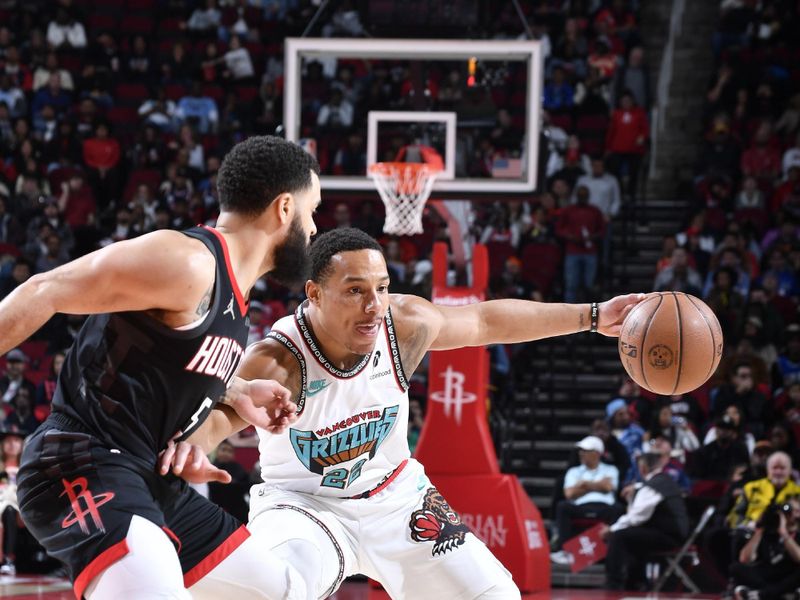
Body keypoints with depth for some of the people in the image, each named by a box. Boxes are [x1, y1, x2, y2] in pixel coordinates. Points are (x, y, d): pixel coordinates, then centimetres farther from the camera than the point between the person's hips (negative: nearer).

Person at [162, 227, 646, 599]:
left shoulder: (405, 323, -19)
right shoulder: (279, 361, -32)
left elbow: (488, 321, -1)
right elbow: (223, 410, -50)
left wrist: (593, 317, 3)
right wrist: (197, 439, -76)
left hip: (394, 495, 5)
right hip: (303, 502, -5)